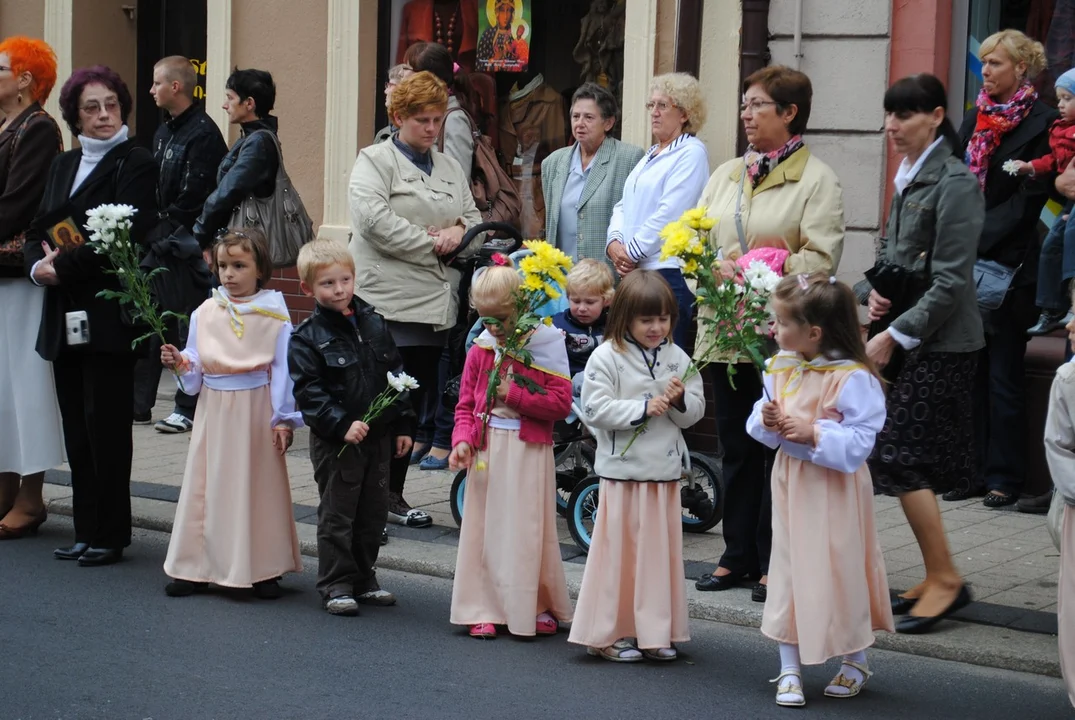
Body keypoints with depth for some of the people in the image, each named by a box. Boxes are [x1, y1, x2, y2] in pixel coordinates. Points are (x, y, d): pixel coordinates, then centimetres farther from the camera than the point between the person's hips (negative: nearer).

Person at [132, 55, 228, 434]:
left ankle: (188, 409, 3)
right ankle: (139, 404, 16)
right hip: (162, 241, 9)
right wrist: (152, 228, 4)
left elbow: (194, 196, -19)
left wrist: (168, 228, -13)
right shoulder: (164, 132, 16)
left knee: (189, 328, -3)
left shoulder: (203, 133, -13)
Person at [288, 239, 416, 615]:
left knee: (373, 512, 12)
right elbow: (309, 391, -14)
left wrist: (403, 425, 7)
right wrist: (342, 425, -23)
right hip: (335, 442, -5)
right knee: (337, 514, 1)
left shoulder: (374, 324, 7)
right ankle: (337, 585, 9)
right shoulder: (307, 338, -9)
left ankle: (364, 579, 24)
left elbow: (396, 374, 11)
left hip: (378, 435, 5)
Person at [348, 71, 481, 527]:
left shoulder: (450, 168, 21)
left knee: (415, 402, 8)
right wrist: (433, 243, -11)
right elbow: (375, 220, -15)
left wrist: (459, 231, -2)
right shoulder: (374, 162, 0)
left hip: (436, 302, 7)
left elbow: (475, 219, 22)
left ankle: (392, 494, 15)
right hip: (390, 303, -7)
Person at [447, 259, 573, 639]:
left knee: (527, 530, 1)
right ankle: (485, 610, 15)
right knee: (484, 526, 6)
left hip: (528, 451, -4)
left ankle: (539, 607, 15)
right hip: (487, 448, 4)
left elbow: (561, 403, -11)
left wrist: (514, 394, -14)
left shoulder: (545, 347, -7)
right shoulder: (481, 349, 6)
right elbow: (466, 403, 10)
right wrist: (462, 439, -6)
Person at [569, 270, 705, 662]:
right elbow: (595, 409, -13)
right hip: (622, 471, -4)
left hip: (665, 471, 4)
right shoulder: (607, 357, -6)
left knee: (662, 550, 8)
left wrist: (680, 401, -11)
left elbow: (695, 411, 11)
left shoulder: (677, 358, 7)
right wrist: (643, 408, -17)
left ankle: (655, 631, 17)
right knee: (619, 552, 1)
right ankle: (610, 633, 10)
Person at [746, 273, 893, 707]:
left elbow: (859, 443, -20)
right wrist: (766, 421, -12)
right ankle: (790, 669, 17)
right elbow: (759, 424, 10)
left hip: (835, 491, -6)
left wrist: (814, 433, -27)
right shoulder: (780, 368, 3)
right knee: (789, 571, 9)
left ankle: (854, 663, 26)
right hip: (790, 484, 6)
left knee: (841, 571, 6)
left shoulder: (854, 378, -19)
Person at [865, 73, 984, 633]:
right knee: (917, 464, 9)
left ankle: (946, 577, 0)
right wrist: (876, 292, 2)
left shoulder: (954, 182, -14)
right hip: (908, 339, 8)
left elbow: (949, 283, -17)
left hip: (939, 344, -8)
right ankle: (936, 580, 17)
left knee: (900, 457, -10)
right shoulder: (907, 177, 12)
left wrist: (894, 335, -16)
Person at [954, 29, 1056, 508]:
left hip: (1008, 269, -6)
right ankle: (976, 470, 14)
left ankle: (1005, 476, 7)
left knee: (1003, 377, 0)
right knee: (971, 374, 8)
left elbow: (1029, 200, -12)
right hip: (966, 266, 6)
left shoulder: (1040, 124, -7)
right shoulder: (976, 119, 13)